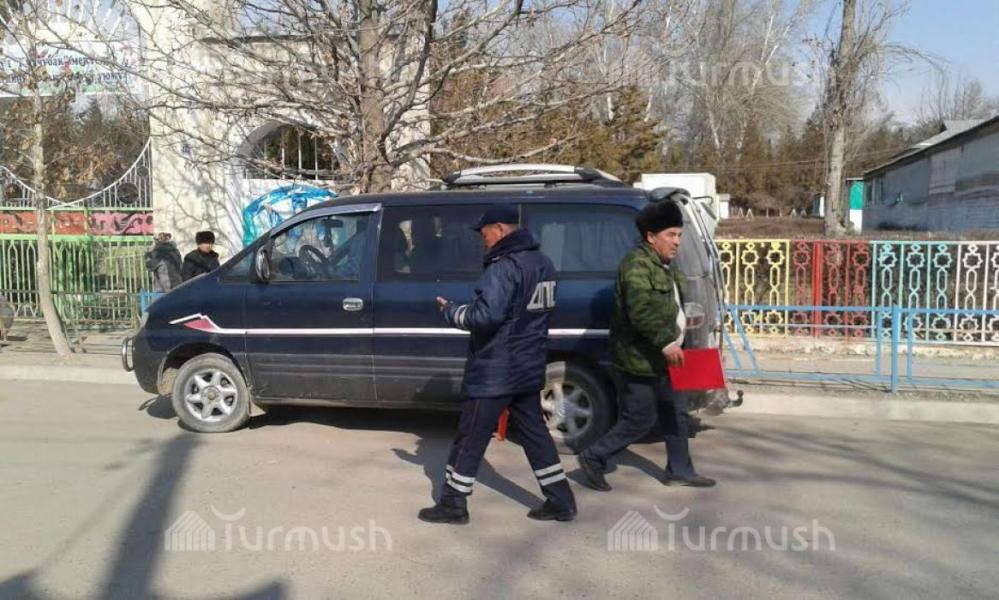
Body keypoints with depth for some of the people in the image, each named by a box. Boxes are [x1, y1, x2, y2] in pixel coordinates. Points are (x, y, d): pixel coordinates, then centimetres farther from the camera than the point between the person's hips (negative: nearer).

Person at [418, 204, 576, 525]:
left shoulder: (505, 267, -20)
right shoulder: (542, 263, 11)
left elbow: (486, 316, -29)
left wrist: (451, 311, -12)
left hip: (494, 370, -9)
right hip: (528, 366, 9)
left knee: (470, 439, 4)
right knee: (534, 432, 15)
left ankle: (453, 504, 15)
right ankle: (560, 502, 19)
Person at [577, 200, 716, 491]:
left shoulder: (661, 266, 15)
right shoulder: (637, 264, -19)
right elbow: (640, 311, -31)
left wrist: (674, 342, 23)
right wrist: (665, 341, -37)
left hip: (661, 359, 10)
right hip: (638, 360, -10)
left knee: (677, 415, 16)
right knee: (640, 421, -2)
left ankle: (679, 470, 28)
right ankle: (593, 458, 13)